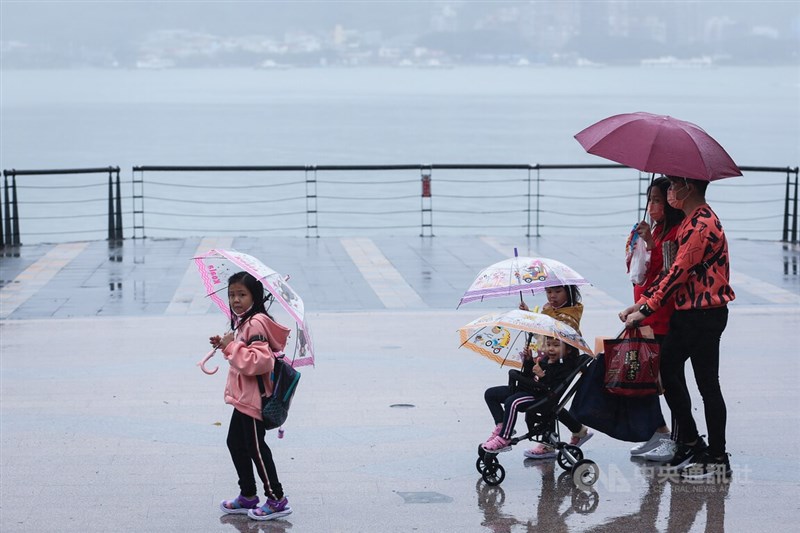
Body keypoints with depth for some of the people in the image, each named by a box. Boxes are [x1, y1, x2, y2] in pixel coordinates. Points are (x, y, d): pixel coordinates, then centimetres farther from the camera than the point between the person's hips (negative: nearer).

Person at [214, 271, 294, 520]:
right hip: (243, 396, 10)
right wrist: (225, 344, 10)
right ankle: (248, 496, 28)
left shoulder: (256, 323, -21)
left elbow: (258, 360, -31)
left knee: (255, 446, -2)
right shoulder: (242, 321, 10)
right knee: (235, 443, 17)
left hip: (254, 396, -10)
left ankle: (277, 499, 9)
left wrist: (232, 346, -25)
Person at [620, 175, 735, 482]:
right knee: (668, 370, 13)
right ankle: (690, 444, 22)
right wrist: (642, 303, 9)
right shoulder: (690, 221, 13)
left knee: (707, 384, -2)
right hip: (685, 313, 10)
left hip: (705, 316, -10)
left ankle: (718, 460, 7)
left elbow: (679, 273, -20)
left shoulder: (702, 224, -19)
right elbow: (676, 272, 15)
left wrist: (646, 310, -17)